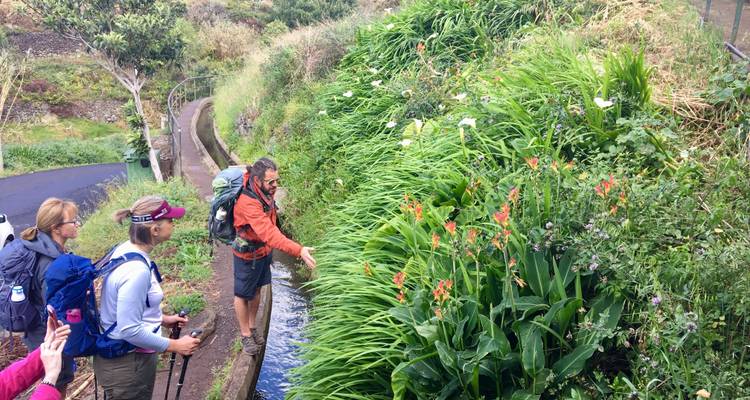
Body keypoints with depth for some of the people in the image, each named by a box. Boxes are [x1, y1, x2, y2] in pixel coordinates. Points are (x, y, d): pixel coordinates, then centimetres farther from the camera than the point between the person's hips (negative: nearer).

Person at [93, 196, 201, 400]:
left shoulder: (124, 249, -1)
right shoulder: (136, 271, -30)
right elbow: (129, 330, -28)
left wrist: (161, 319, 15)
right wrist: (175, 345, -19)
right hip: (127, 365, -9)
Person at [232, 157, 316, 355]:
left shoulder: (265, 191, -14)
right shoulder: (249, 204, -39)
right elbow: (269, 234, -48)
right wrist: (299, 250, -55)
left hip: (264, 250, 8)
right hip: (248, 254, -8)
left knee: (256, 289, 23)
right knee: (243, 294, 13)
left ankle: (252, 327, 42)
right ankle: (246, 336, 30)